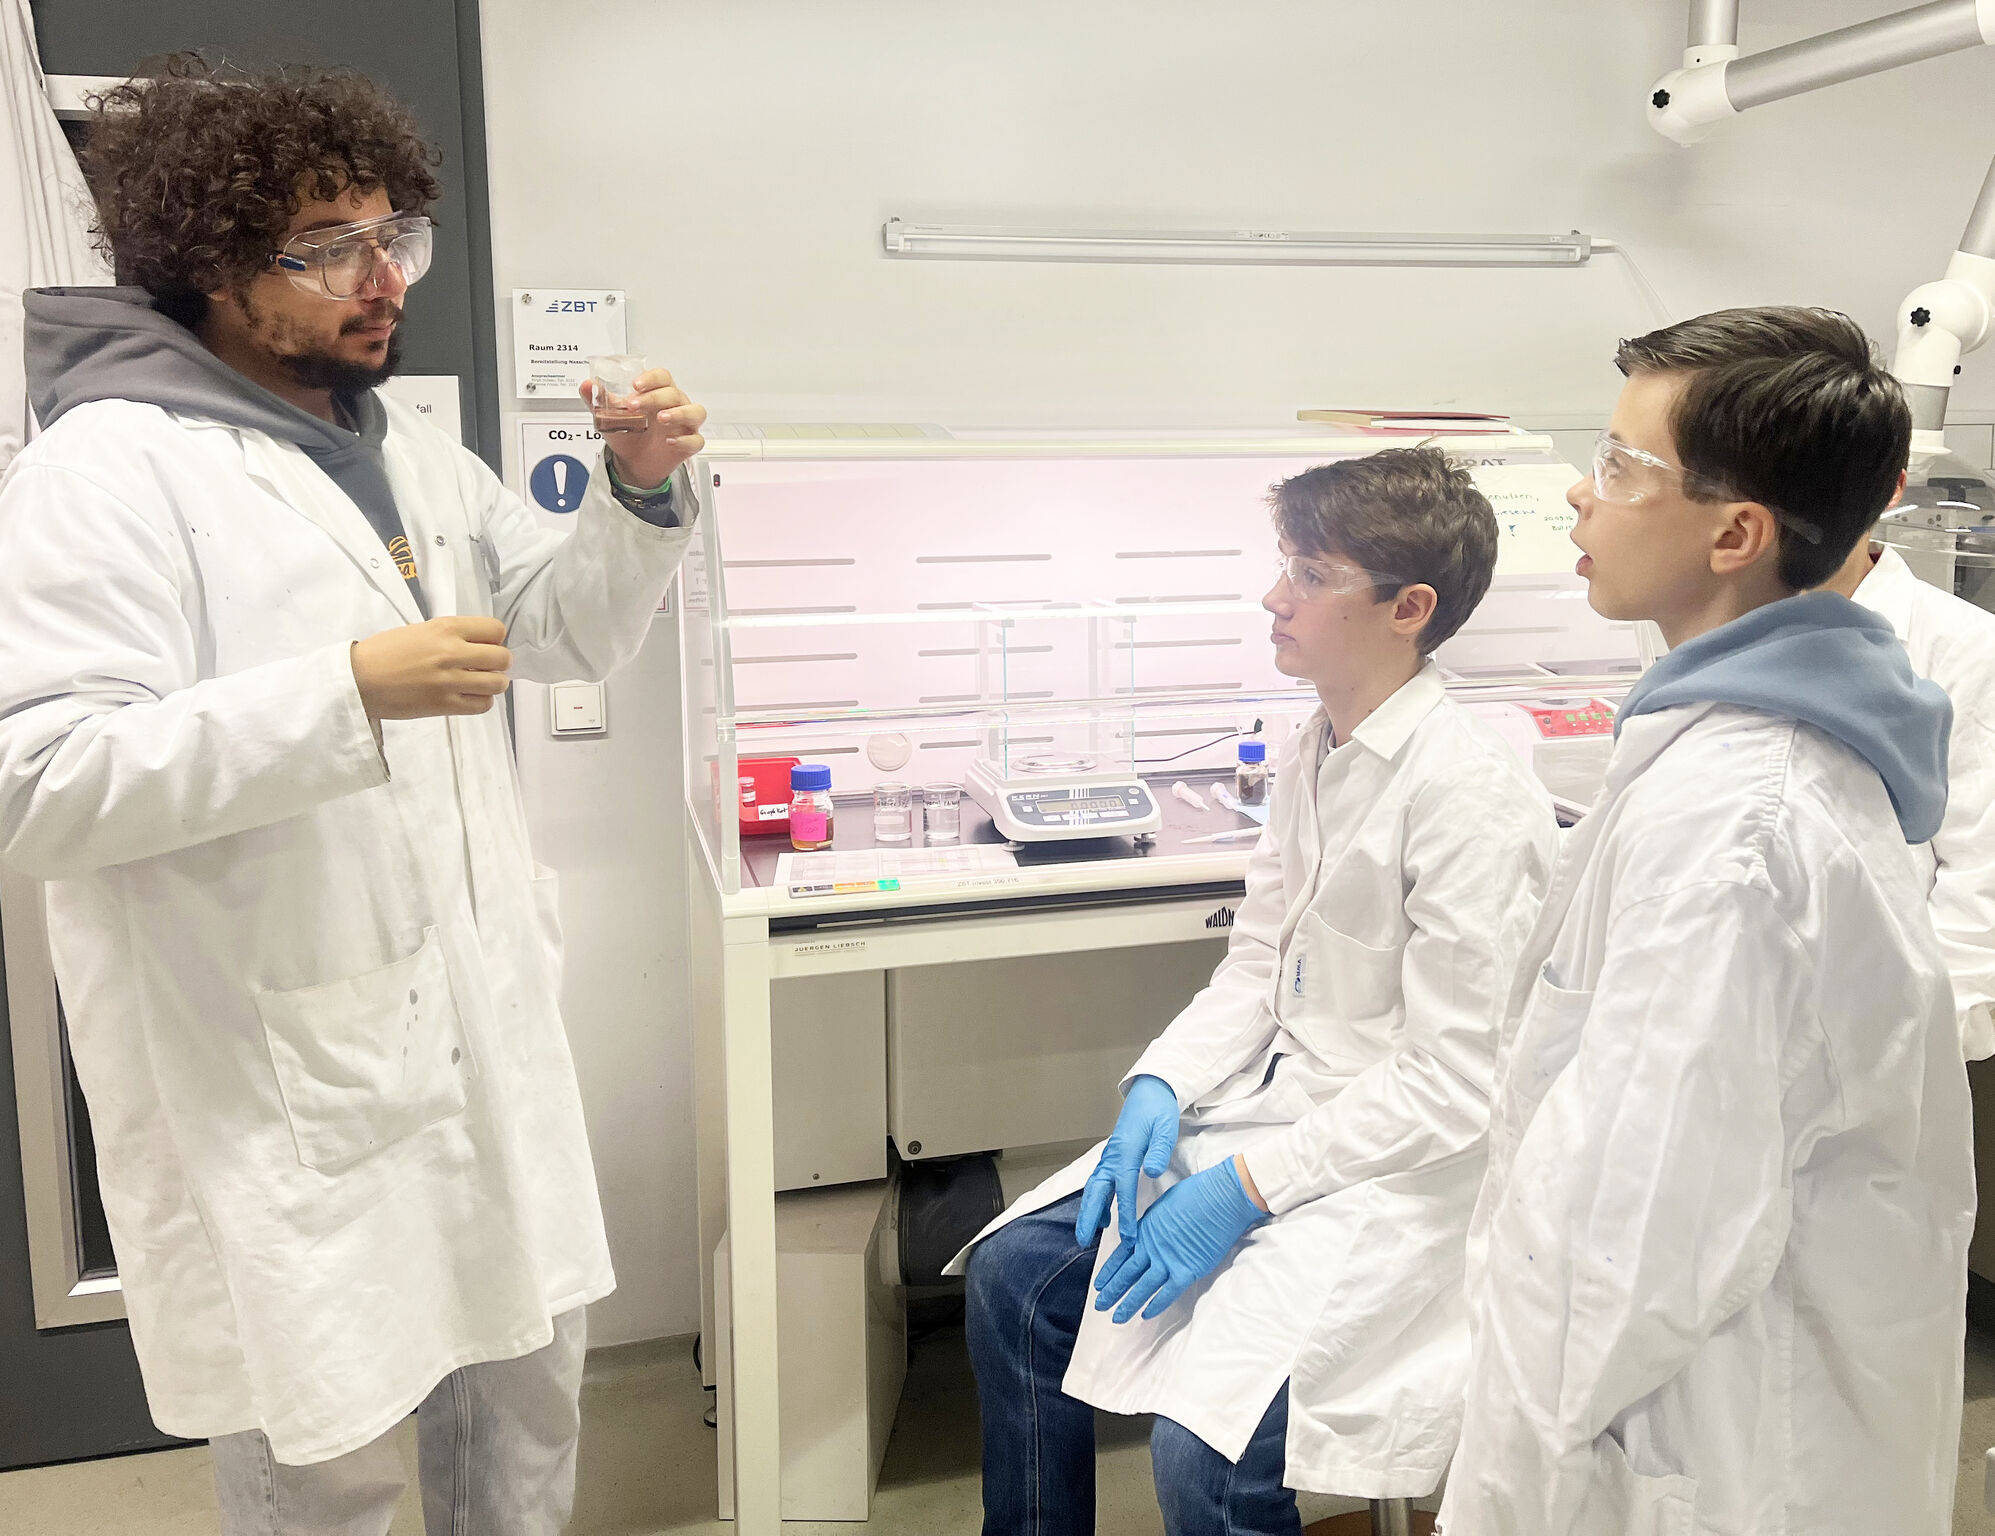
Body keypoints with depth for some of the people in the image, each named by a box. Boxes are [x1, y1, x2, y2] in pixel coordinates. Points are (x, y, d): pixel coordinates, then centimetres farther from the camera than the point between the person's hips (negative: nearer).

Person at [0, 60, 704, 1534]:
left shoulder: (412, 449, 12)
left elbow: (571, 633, 19)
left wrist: (641, 495, 0)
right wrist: (352, 690, -28)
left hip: (489, 1027, 8)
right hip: (287, 1076, -7)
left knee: (527, 1379, 21)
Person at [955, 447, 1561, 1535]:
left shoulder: (1468, 789, -21)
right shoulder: (1313, 753, 6)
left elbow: (1457, 1082, -20)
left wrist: (1247, 1190, -19)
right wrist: (1160, 1088, -4)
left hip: (1403, 1162, -8)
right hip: (1274, 1103, 9)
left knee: (1204, 1448, -23)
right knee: (1016, 1270, 3)